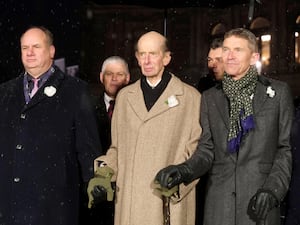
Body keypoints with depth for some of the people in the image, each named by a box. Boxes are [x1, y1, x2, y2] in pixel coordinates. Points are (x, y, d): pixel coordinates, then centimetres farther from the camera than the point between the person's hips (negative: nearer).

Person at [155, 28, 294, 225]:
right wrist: (185, 170, -11)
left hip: (260, 202, -2)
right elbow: (207, 149, 8)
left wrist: (272, 188, -9)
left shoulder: (278, 92, 4)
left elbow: (287, 148, 3)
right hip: (219, 201, 2)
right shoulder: (210, 98, 11)